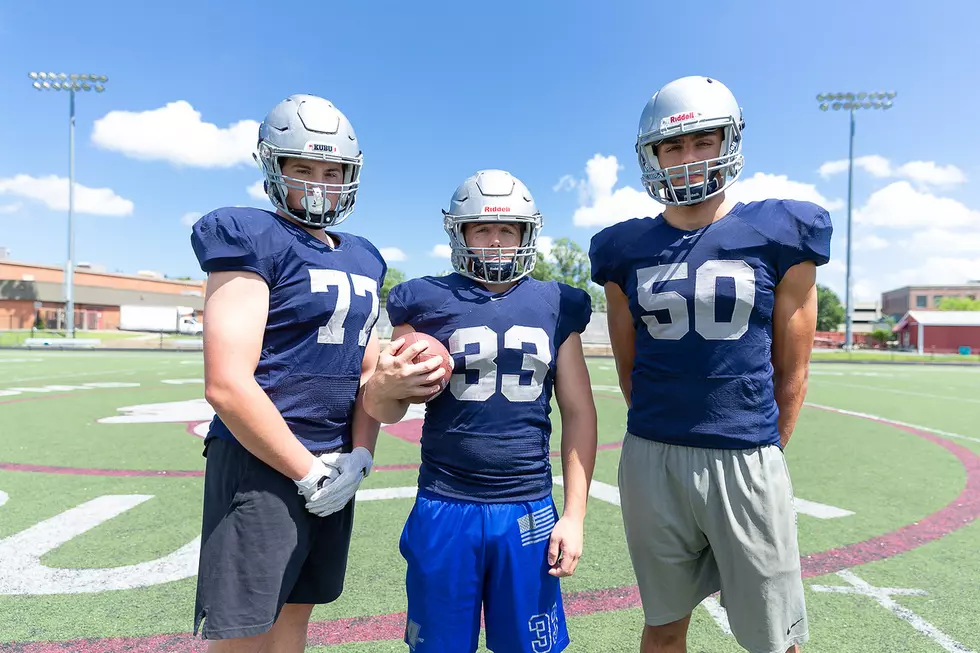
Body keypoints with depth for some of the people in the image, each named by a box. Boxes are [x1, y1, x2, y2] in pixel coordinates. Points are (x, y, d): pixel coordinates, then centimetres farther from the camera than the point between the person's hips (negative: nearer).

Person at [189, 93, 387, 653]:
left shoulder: (364, 261, 12)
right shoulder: (252, 240, -10)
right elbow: (227, 385, -18)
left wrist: (359, 455, -2)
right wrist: (308, 472, -14)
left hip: (334, 469, 7)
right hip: (263, 465, -7)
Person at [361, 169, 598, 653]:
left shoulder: (557, 305, 3)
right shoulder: (427, 301, -1)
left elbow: (579, 413, 6)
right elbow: (383, 411, 5)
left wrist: (574, 514, 3)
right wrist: (385, 386, -19)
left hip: (529, 512, 1)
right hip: (445, 508, -1)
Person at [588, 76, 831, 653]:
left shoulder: (778, 236, -1)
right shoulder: (626, 251, 4)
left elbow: (791, 370, 3)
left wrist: (766, 453, 8)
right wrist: (666, 436, 11)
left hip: (748, 464, -1)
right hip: (652, 460, 2)